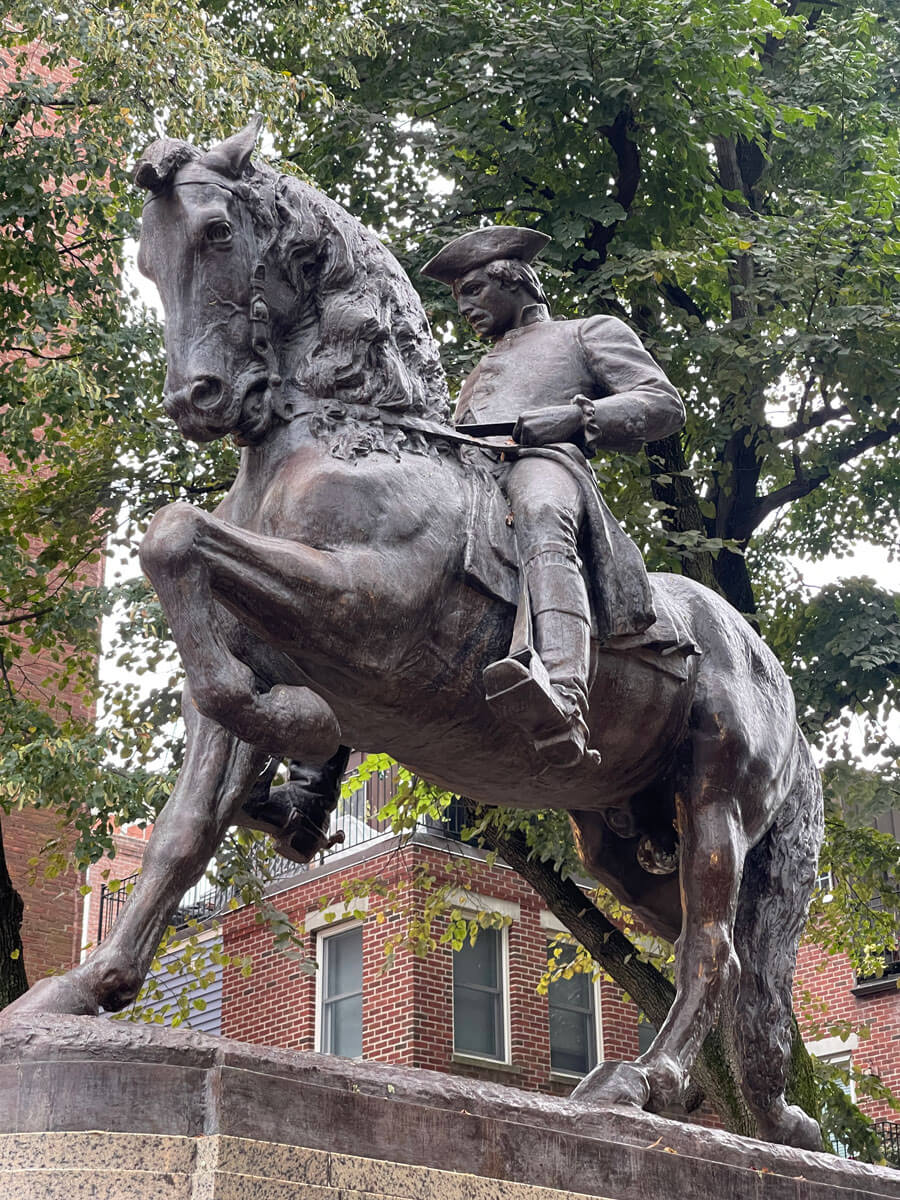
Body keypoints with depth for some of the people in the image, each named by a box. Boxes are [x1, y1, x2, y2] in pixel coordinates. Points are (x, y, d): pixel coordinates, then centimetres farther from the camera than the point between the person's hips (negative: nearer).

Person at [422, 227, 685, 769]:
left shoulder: (589, 333, 27)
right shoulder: (478, 377, 45)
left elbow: (665, 404, 11)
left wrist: (574, 416, -6)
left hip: (544, 463, -7)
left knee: (538, 512, -43)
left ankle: (565, 704, -66)